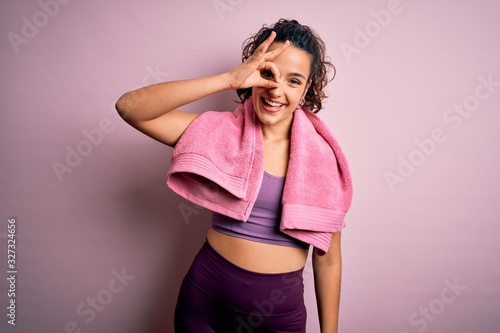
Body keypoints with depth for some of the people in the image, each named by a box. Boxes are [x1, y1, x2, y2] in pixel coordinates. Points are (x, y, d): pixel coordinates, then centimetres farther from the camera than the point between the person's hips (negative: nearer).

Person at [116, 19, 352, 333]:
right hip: (205, 300, 0)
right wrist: (229, 78, -27)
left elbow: (328, 259, -2)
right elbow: (130, 107, -22)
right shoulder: (222, 132, -9)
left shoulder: (322, 157, -8)